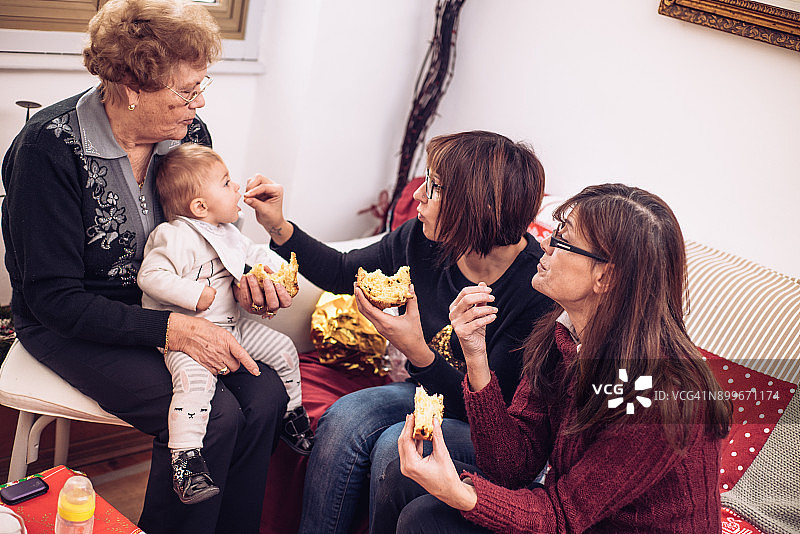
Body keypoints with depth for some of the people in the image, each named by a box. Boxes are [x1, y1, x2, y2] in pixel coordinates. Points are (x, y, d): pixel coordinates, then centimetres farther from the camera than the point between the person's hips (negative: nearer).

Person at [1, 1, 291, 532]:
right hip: (70, 327, -5)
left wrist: (242, 277, -12)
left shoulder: (189, 132, -5)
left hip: (168, 314, 6)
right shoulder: (50, 146, -22)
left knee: (266, 394, -17)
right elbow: (54, 298, -22)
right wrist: (169, 329, -30)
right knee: (215, 416, -24)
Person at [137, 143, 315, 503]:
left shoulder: (228, 234, 13)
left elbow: (253, 254, 27)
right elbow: (150, 276, -22)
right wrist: (194, 294, -27)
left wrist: (272, 270, 7)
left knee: (283, 349, 10)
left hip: (231, 326, 9)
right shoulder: (174, 236, -16)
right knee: (195, 378, -35)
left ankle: (293, 417, 31)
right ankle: (185, 460, -35)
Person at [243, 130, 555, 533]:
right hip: (428, 391, 6)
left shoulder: (537, 291, -28)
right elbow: (343, 273, 7)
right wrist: (279, 228, -4)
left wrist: (418, 352, -36)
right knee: (343, 418, -19)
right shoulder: (423, 240, -10)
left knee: (396, 444, -29)